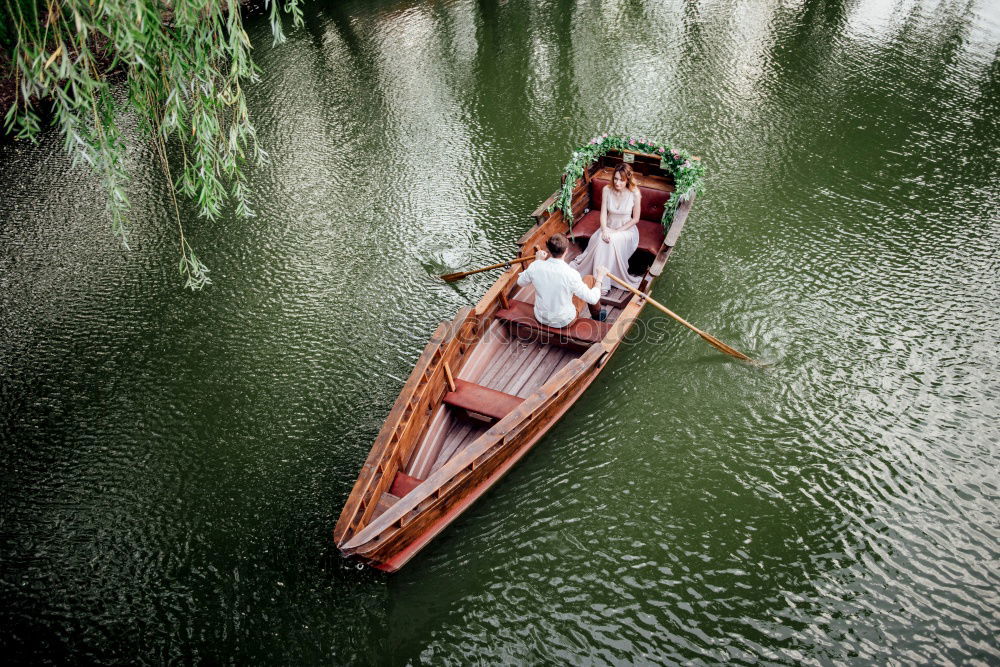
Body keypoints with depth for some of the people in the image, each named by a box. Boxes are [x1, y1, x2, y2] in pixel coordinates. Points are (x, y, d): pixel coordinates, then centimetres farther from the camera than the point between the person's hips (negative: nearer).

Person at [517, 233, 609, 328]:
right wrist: (600, 277, -5)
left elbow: (521, 282, 3)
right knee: (590, 279, 12)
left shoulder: (535, 266, -20)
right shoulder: (571, 274, -30)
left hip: (540, 318, 4)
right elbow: (592, 299, -20)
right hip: (564, 322, -4)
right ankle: (597, 317, 35)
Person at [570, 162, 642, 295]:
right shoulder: (607, 189, -9)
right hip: (609, 227, 3)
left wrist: (617, 231, -16)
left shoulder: (634, 194, -17)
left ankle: (603, 283, -24)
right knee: (600, 239, -29)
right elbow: (603, 213, -6)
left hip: (626, 229, -3)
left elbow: (635, 219, -10)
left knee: (613, 241, -33)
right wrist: (604, 230, -23)